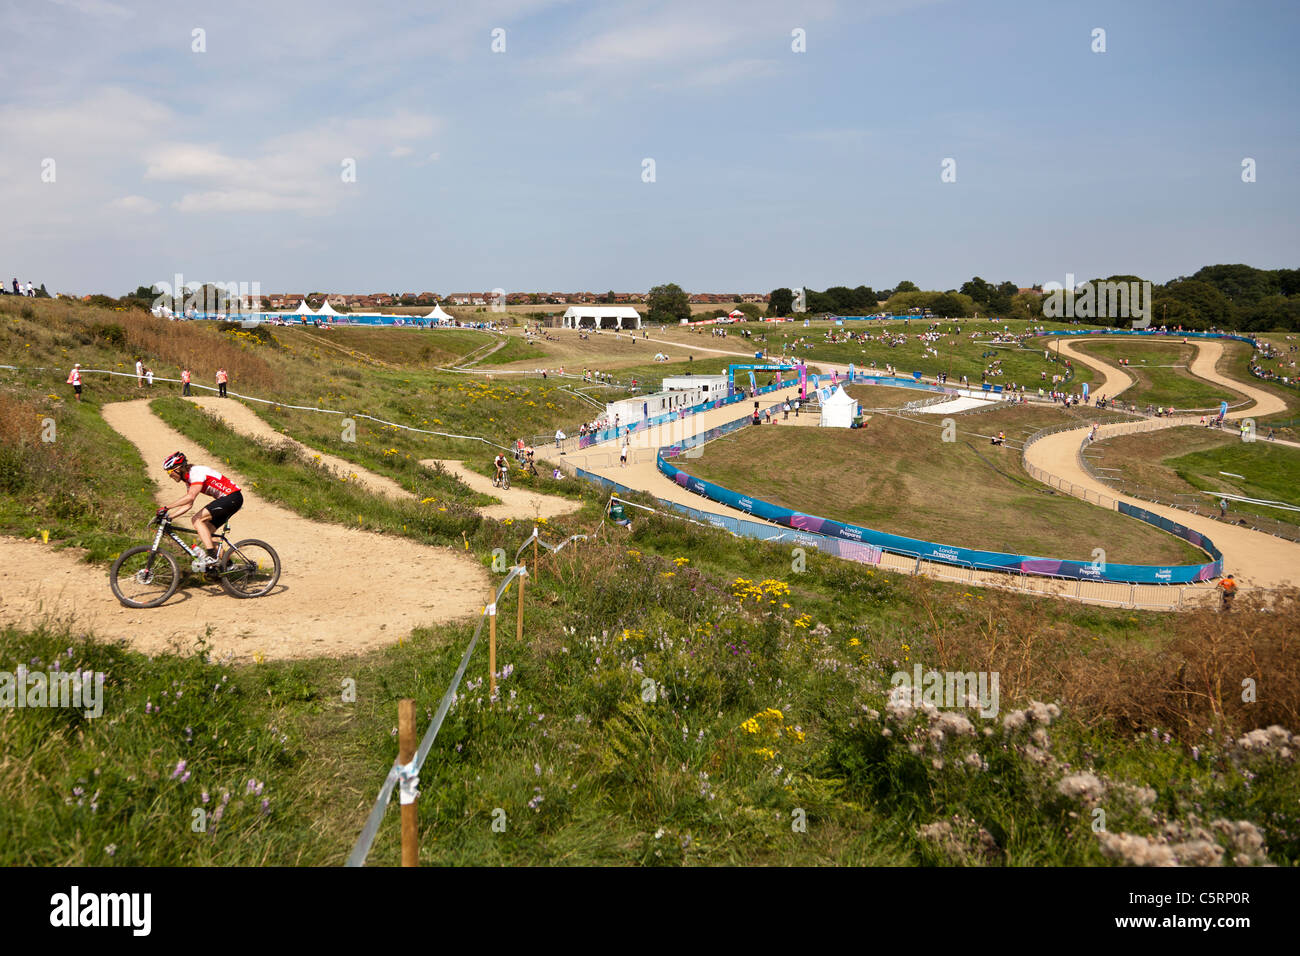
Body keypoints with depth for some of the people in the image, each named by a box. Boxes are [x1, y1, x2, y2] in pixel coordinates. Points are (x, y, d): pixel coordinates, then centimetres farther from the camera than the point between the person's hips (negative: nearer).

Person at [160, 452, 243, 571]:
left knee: (197, 519, -17)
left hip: (233, 497, -10)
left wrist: (166, 508, -31)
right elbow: (188, 505, 14)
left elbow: (190, 497, -32)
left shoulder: (196, 472, -17)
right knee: (205, 532, 7)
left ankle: (212, 557, -20)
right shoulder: (188, 479, 13)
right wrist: (168, 516, 5)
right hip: (226, 499, 10)